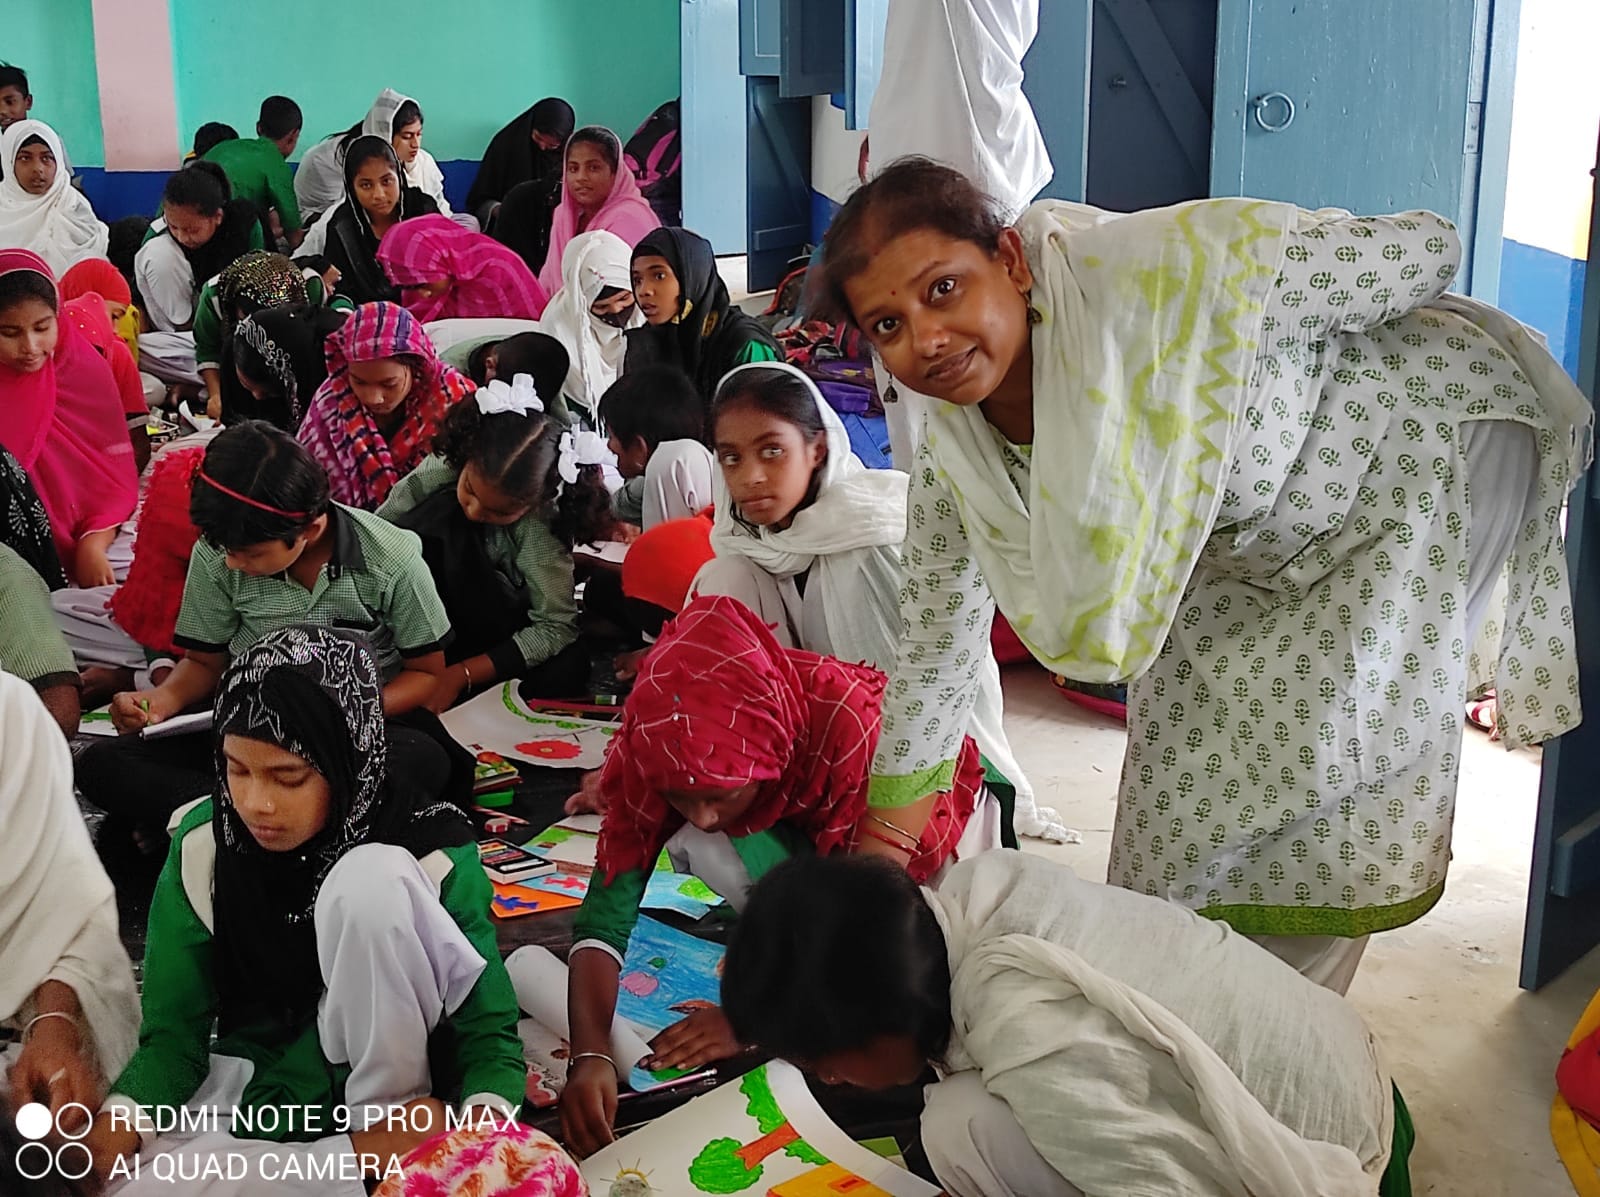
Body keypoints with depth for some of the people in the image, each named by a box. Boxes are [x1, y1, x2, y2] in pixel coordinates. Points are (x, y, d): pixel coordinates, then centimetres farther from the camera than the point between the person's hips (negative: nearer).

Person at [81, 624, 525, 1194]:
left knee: (372, 880, -28)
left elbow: (488, 1028, -13)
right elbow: (174, 1028, -5)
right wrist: (120, 1118, -26)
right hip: (254, 1085, 3)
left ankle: (394, 1112, -12)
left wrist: (485, 1124, -35)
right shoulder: (203, 846, -11)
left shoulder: (430, 852, -19)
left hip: (387, 1060, -2)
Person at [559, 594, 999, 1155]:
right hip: (799, 832, 3)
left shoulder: (851, 725, -41)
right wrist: (591, 1056, -41)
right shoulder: (658, 749, -29)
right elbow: (603, 923, -26)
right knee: (702, 850, -29)